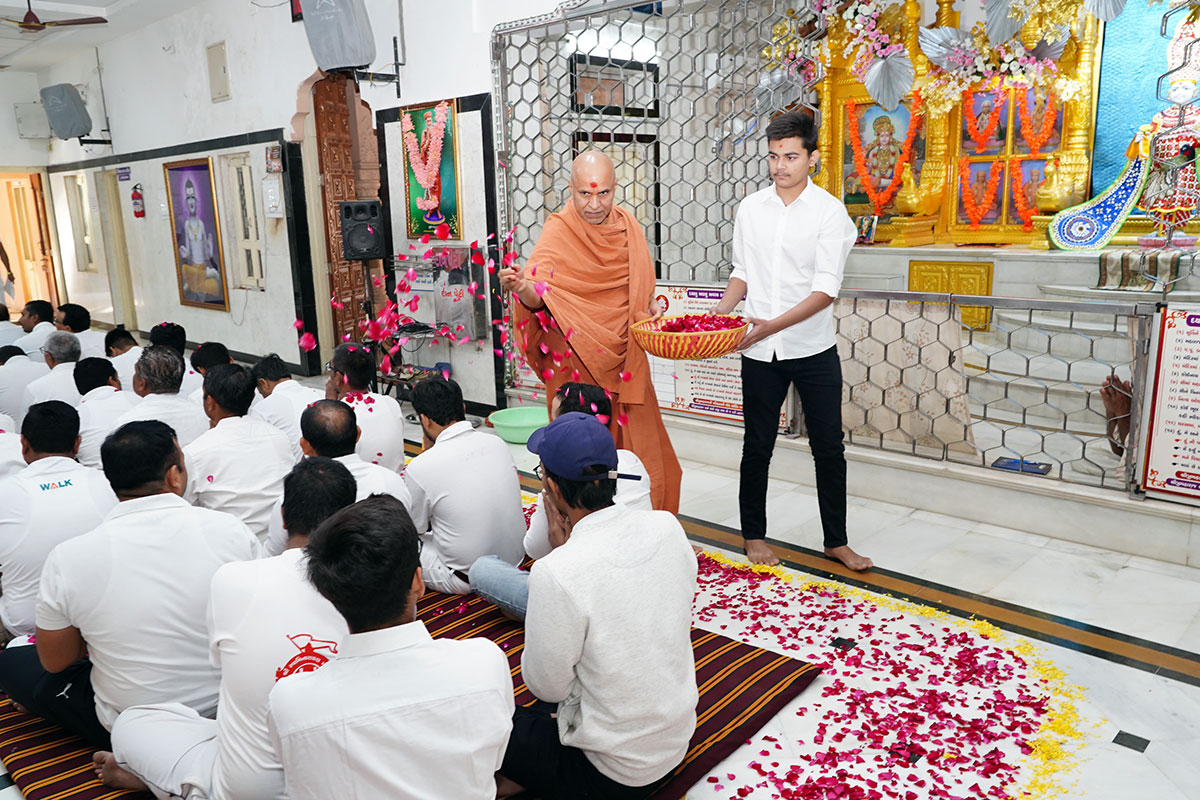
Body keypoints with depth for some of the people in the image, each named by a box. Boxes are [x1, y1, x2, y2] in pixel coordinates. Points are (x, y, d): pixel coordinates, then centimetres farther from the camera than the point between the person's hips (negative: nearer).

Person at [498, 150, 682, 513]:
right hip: (576, 361, -5)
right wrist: (521, 286, -41)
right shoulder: (558, 231, -9)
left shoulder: (628, 226, 6)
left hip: (623, 358, 5)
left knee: (635, 446, 10)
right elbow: (540, 298, -20)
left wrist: (651, 311, 1)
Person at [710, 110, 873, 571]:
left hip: (814, 348, -2)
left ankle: (836, 541, 23)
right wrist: (721, 312, -4)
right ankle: (754, 534, 27)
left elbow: (826, 290, -16)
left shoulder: (829, 212, -8)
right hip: (759, 350, 2)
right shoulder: (750, 209, 4)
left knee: (829, 447, 7)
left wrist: (773, 325, -26)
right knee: (757, 446, 10)